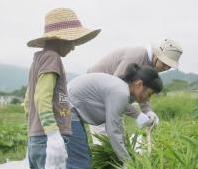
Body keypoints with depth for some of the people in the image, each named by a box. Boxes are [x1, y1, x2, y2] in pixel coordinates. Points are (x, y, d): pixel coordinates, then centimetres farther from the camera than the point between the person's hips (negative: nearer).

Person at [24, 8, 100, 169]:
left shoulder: (37, 60, 19)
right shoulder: (51, 58, -8)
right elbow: (41, 98, -20)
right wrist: (54, 136, -29)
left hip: (36, 141, 9)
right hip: (48, 141, -9)